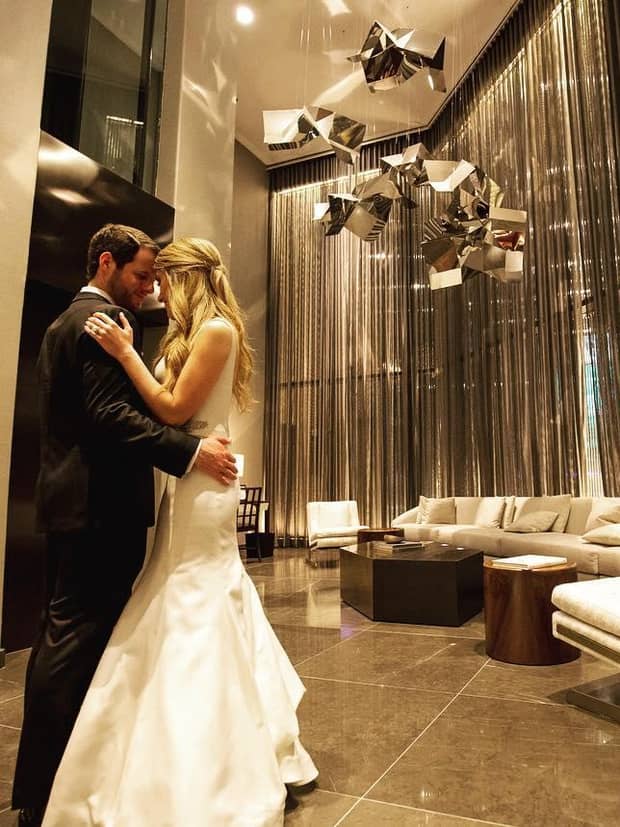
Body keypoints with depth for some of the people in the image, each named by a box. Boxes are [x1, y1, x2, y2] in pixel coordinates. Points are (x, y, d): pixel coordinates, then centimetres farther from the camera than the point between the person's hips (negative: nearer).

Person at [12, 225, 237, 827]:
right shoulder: (105, 319, -10)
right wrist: (190, 452, -25)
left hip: (70, 501, 11)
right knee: (80, 639, -3)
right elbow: (110, 413, -23)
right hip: (101, 503, -11)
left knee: (64, 639, 17)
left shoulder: (64, 320, 22)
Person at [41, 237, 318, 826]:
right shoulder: (195, 335, 17)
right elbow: (167, 407, 11)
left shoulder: (217, 329, -12)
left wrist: (125, 352, -13)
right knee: (210, 618, 17)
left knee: (195, 622, 0)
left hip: (201, 488, -10)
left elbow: (175, 410, -17)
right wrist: (129, 353, 8)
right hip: (193, 485, 10)